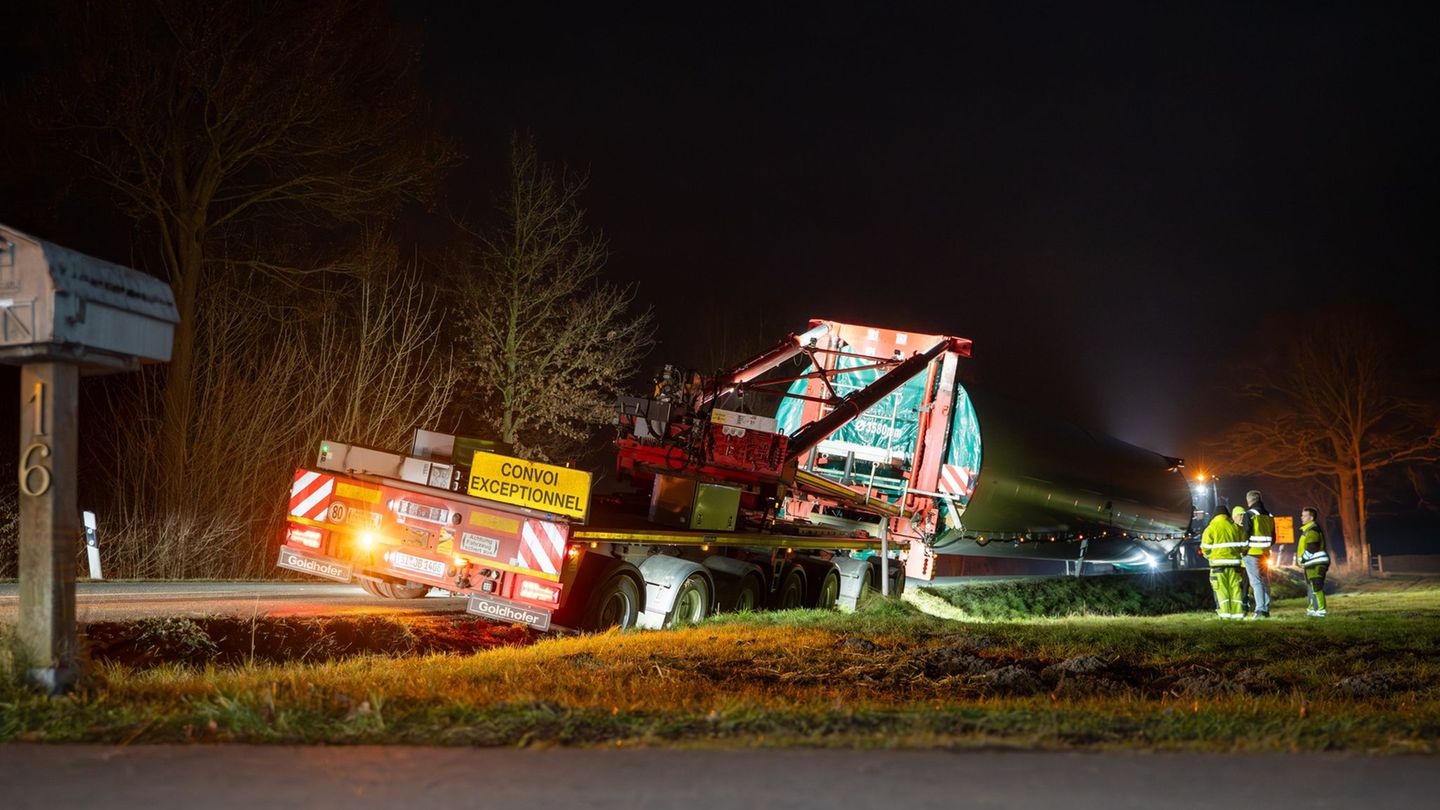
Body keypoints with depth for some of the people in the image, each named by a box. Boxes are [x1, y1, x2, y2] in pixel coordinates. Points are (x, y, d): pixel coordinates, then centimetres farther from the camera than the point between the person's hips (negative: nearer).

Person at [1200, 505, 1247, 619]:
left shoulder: (1211, 528, -2)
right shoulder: (1235, 527, 6)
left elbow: (1205, 547, -3)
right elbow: (1244, 545, 8)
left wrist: (1208, 556, 16)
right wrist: (1240, 553, 27)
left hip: (1218, 562, -3)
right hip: (1233, 561, 3)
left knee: (1221, 588, -1)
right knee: (1235, 587, 8)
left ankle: (1225, 613, -8)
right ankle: (1238, 612, 6)